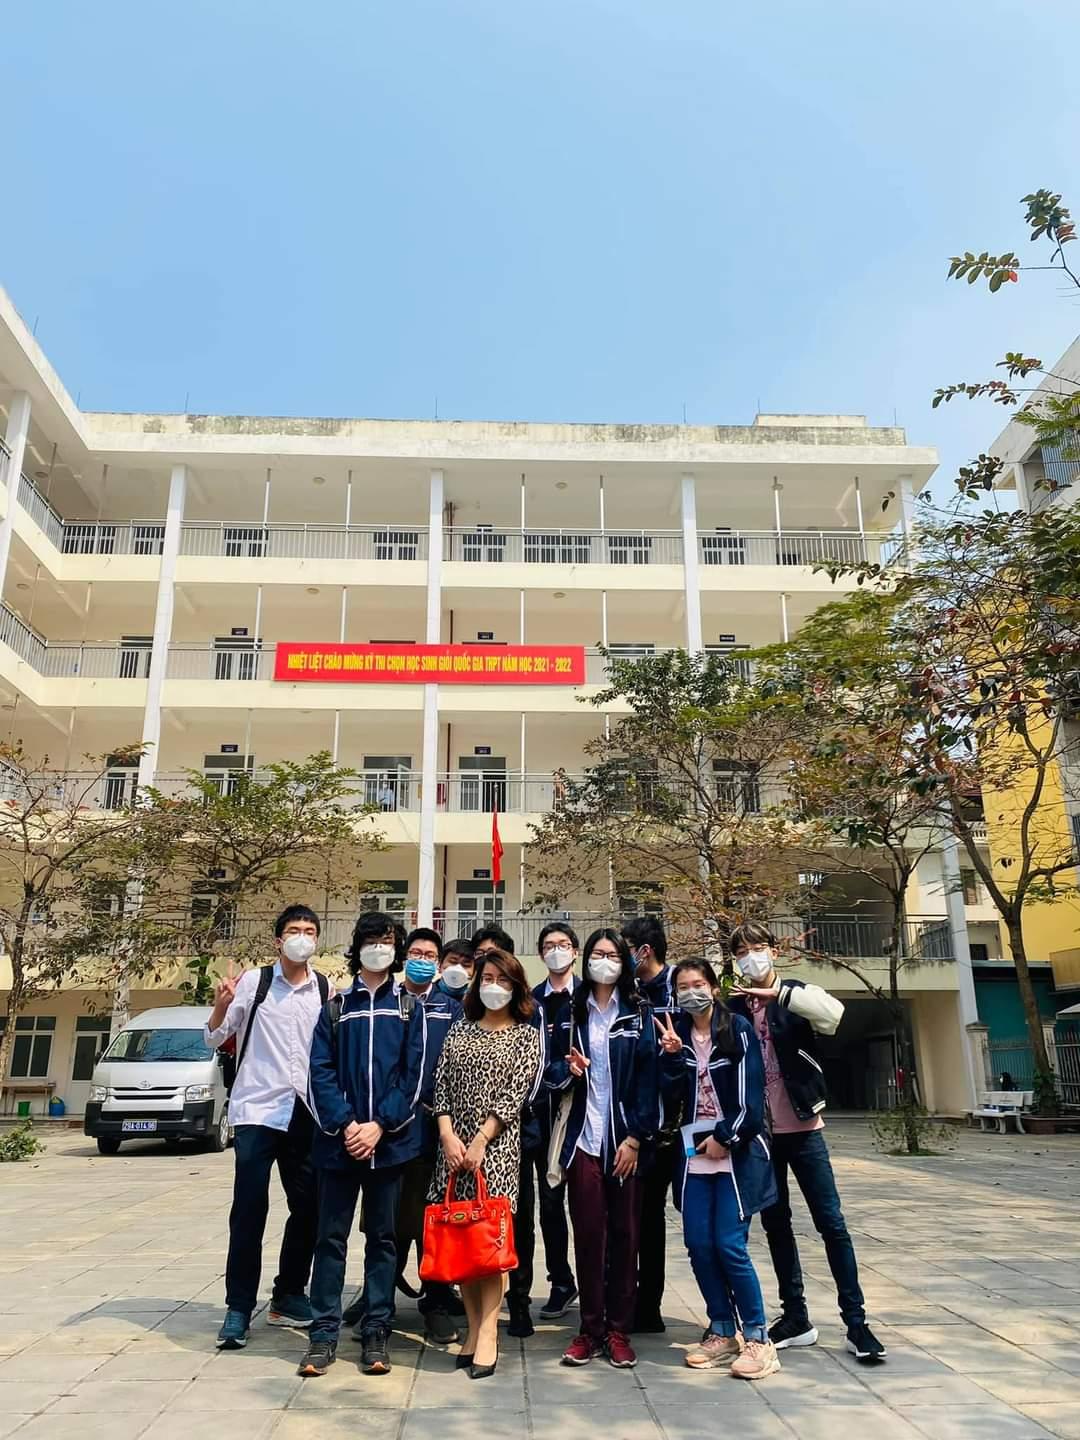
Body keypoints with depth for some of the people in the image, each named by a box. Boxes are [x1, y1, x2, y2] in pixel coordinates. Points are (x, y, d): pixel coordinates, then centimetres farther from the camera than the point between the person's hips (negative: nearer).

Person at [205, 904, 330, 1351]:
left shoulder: (326, 990, 4)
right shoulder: (253, 981, -4)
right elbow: (214, 1040, -1)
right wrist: (220, 1007, -19)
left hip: (306, 1114, 3)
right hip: (257, 1111, -3)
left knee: (308, 1208, 10)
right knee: (249, 1211, -1)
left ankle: (288, 1297, 28)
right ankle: (239, 1308, 13)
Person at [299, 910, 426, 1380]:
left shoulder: (410, 1010, 7)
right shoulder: (335, 1008, 8)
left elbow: (413, 1074, -1)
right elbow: (321, 1072, 0)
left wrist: (379, 1124, -11)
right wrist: (345, 1125, -12)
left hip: (389, 1140, 0)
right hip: (339, 1141, 0)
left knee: (382, 1237, 7)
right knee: (331, 1236, 5)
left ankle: (376, 1333, 17)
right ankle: (323, 1334, 15)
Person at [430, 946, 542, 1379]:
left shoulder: (526, 1034, 4)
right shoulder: (460, 1029, 13)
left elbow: (515, 1092, -5)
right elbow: (442, 1086, 7)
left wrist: (481, 1140, -12)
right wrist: (448, 1134, -7)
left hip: (498, 1143, -3)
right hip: (454, 1140, 3)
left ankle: (488, 1333, -3)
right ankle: (473, 1327, 14)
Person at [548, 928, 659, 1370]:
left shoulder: (639, 1014, 3)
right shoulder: (571, 1012, 9)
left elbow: (648, 1078, -2)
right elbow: (553, 1069, 12)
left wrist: (635, 1138, -9)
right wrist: (568, 1069, -11)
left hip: (626, 1140, -1)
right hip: (583, 1139, 1)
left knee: (625, 1234, 5)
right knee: (588, 1234, 2)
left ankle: (619, 1330, 16)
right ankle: (590, 1329, 14)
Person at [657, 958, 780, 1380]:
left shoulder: (738, 1029, -6)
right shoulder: (675, 1034, 6)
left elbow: (751, 1094, -9)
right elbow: (672, 1095, 0)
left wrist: (725, 1138, -11)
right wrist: (671, 1055, -14)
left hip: (736, 1149, -5)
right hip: (694, 1152, 5)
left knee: (729, 1245, -9)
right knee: (698, 1244, 4)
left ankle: (757, 1337, 6)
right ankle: (722, 1333, 19)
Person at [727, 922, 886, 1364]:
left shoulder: (797, 995, -3)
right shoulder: (732, 1008, 3)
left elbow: (834, 1012, -24)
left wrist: (777, 993, -27)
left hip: (802, 1129, -3)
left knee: (831, 1223, -1)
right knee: (776, 1225, 11)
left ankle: (856, 1322, 9)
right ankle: (796, 1317, 24)